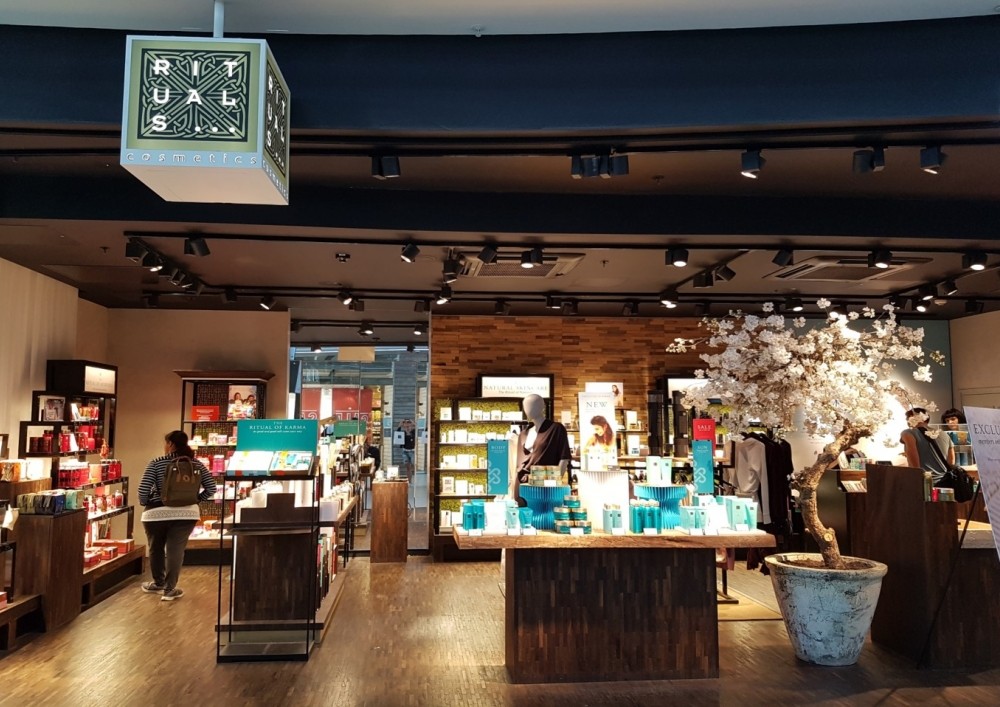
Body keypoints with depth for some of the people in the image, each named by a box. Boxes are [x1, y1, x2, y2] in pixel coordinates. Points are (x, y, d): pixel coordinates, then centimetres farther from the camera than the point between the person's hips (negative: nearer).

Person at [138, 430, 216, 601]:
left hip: (157, 512, -1)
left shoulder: (156, 463, -7)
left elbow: (143, 489, -13)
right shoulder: (196, 464, 1)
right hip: (186, 512, 1)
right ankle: (169, 589, 10)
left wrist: (145, 503, 6)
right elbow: (211, 488, 0)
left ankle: (158, 583, 35)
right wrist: (196, 500, 12)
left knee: (156, 549, 19)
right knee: (176, 550, 7)